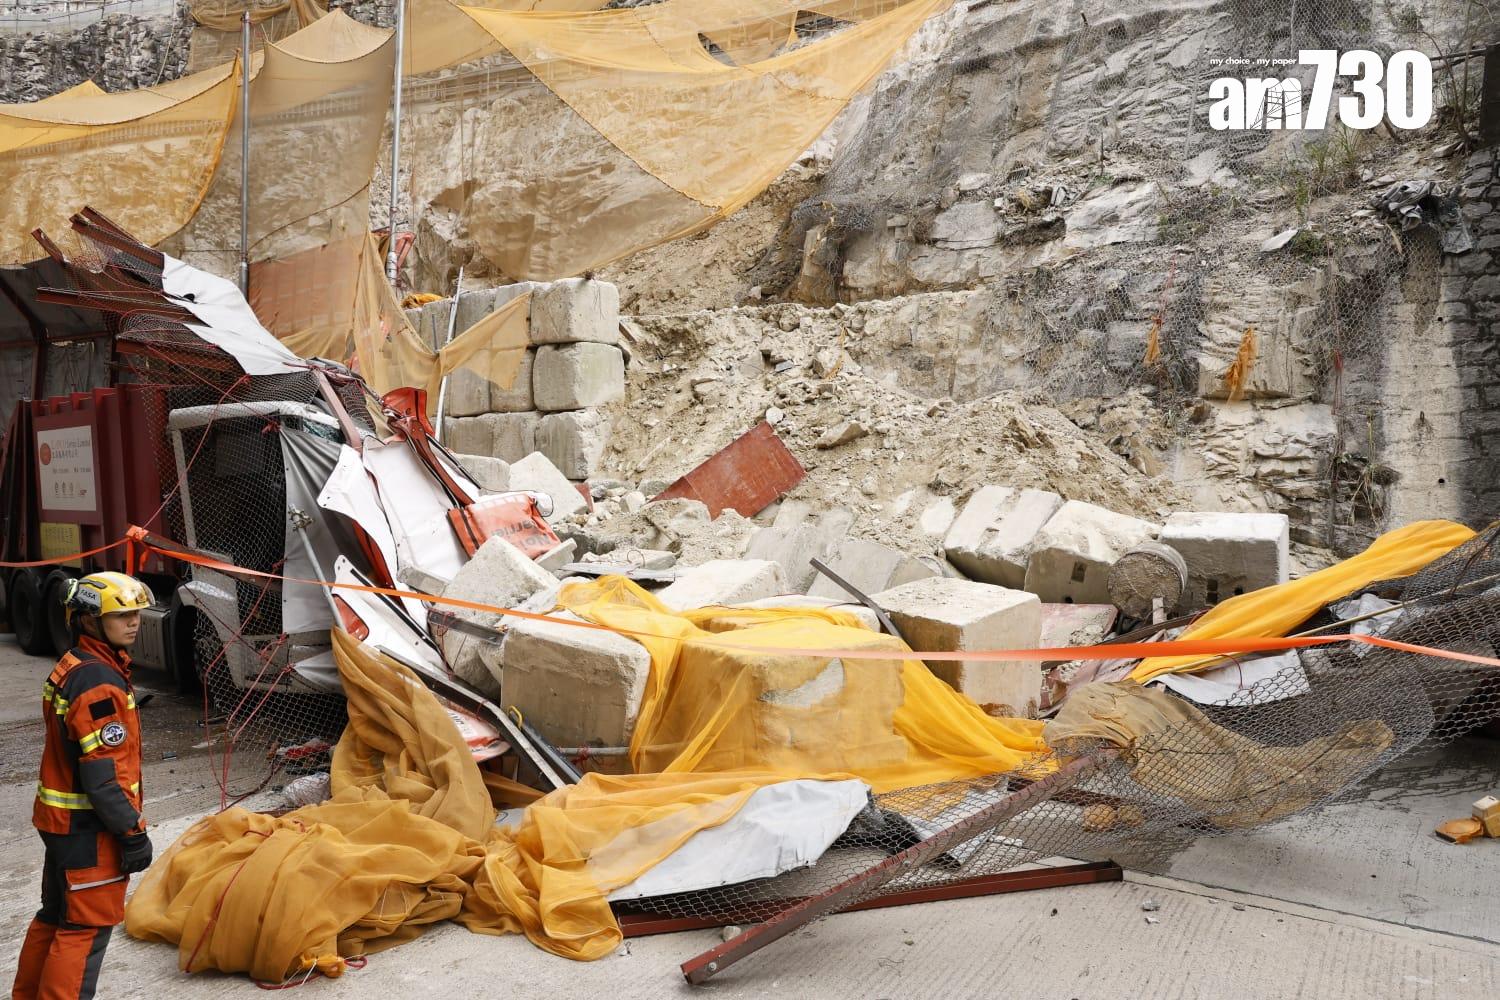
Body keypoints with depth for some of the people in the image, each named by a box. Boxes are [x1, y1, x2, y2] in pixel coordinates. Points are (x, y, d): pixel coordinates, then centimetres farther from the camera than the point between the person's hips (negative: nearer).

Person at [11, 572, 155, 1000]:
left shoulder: (71, 668, 8)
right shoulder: (99, 682, -24)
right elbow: (103, 775, -25)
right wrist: (133, 832, -19)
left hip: (60, 819, 10)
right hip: (89, 827, -10)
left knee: (57, 914, 23)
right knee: (87, 925, 1)